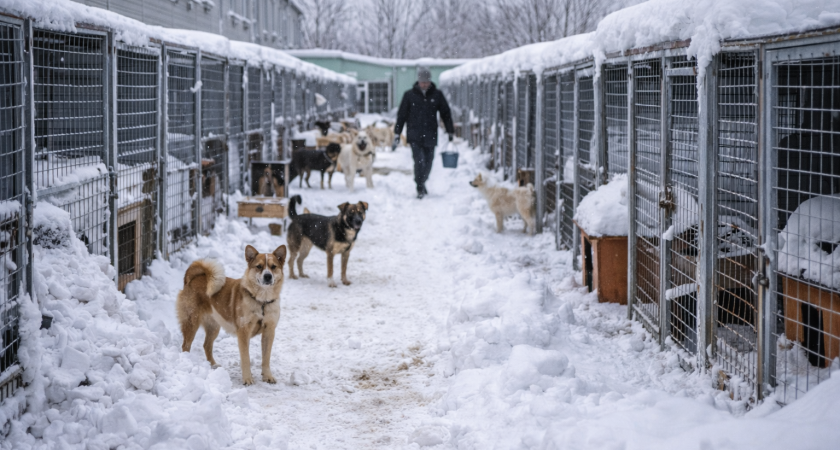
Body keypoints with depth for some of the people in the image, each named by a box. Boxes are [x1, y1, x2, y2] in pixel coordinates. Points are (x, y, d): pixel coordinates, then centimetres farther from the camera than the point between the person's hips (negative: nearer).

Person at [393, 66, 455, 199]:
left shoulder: (437, 95, 4)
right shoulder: (409, 95, 2)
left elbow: (446, 113, 11)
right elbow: (402, 115, 6)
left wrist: (450, 132, 8)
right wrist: (397, 134, 4)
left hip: (430, 136, 2)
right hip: (414, 136, -2)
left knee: (428, 162, 9)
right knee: (419, 160, -14)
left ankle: (422, 182, 33)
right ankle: (420, 188, -5)